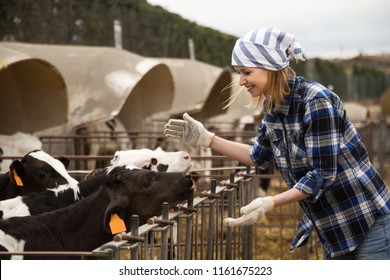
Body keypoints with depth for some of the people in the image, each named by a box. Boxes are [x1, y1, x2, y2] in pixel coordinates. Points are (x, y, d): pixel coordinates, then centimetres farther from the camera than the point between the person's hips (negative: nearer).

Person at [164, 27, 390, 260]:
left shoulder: (317, 101, -23)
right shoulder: (273, 106, 2)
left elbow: (323, 175, -24)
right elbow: (260, 156, 17)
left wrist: (270, 203, -29)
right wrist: (206, 138, 10)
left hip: (369, 224, -8)